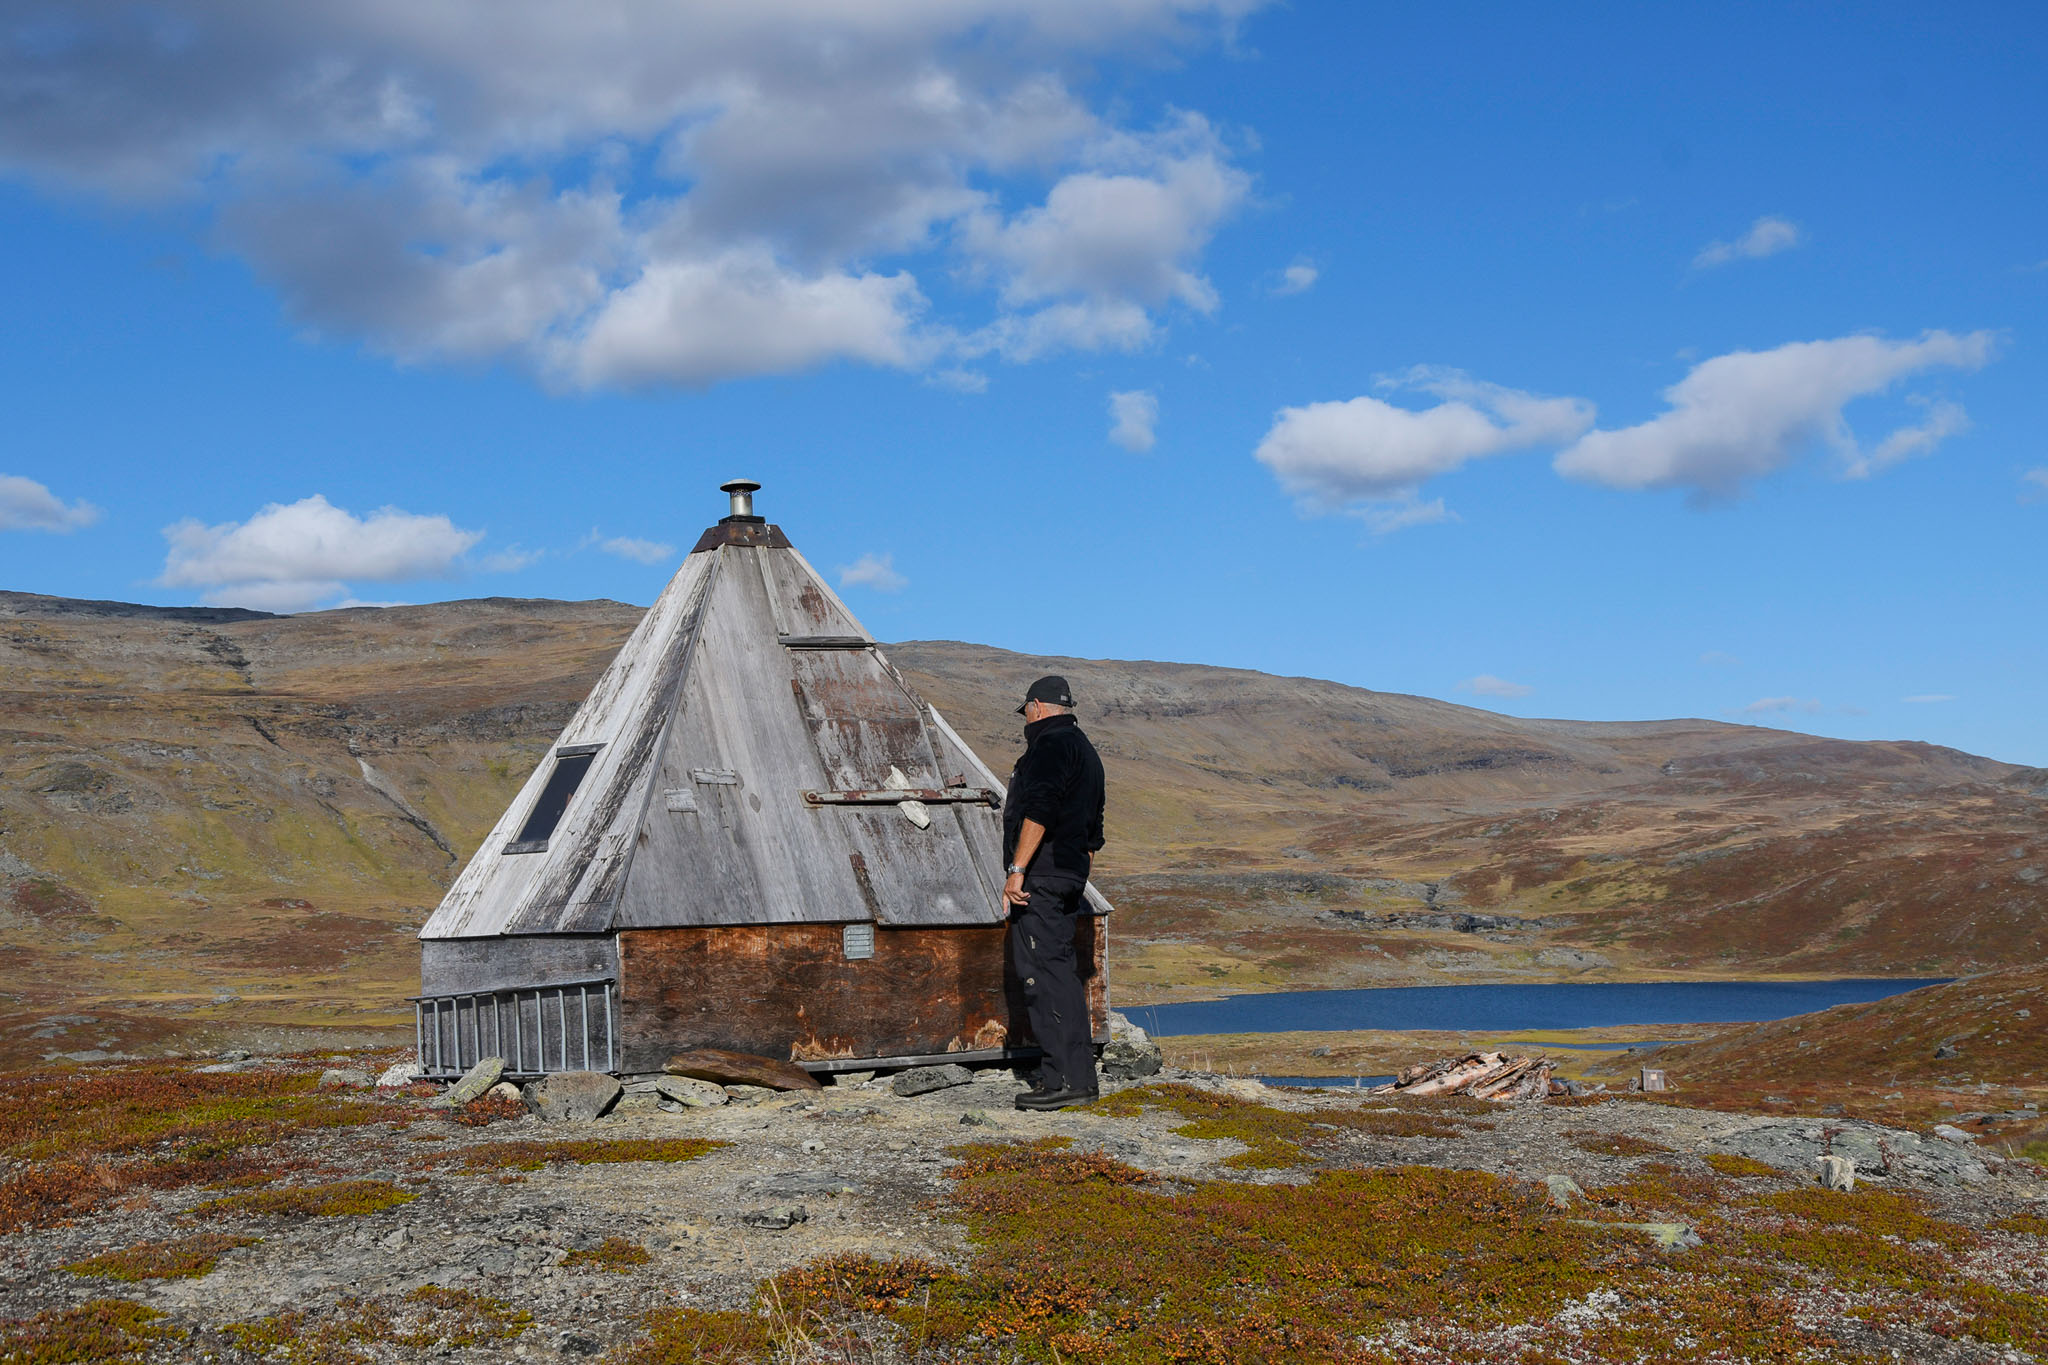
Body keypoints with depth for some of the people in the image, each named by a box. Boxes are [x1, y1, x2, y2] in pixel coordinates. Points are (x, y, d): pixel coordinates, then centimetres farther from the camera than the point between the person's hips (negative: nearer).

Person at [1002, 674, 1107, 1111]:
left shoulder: (1050, 745, -9)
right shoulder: (1085, 751, 23)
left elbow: (1039, 811, -21)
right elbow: (1092, 833, 26)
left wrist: (1017, 869, -22)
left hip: (1039, 876, -10)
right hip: (1068, 878, 10)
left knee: (1038, 970, -11)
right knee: (1060, 969, 12)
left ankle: (1065, 1078, -14)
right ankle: (1080, 1075, 13)